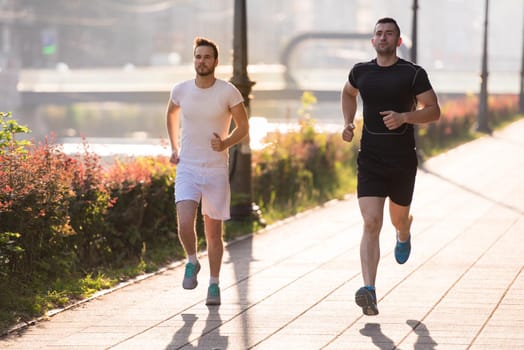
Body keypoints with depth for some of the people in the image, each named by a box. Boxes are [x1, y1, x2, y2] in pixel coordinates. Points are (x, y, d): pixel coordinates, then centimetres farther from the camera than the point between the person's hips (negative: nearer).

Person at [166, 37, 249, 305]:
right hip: (187, 168, 1)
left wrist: (226, 144, -17)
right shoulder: (181, 90, 0)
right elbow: (171, 114, 22)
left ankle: (214, 284, 21)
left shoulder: (228, 92, -7)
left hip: (216, 170, -1)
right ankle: (192, 262, 12)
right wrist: (174, 148, 16)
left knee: (213, 232, 5)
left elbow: (243, 126, 2)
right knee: (185, 224, -18)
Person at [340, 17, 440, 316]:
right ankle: (369, 291, -20)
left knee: (398, 218, 17)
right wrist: (348, 123, 12)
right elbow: (348, 93, 28)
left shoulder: (413, 74, -4)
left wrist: (405, 117, -21)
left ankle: (404, 235, 57)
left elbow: (434, 111, -5)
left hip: (403, 159, -1)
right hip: (370, 159, 1)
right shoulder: (361, 72, 5)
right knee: (371, 224, -12)